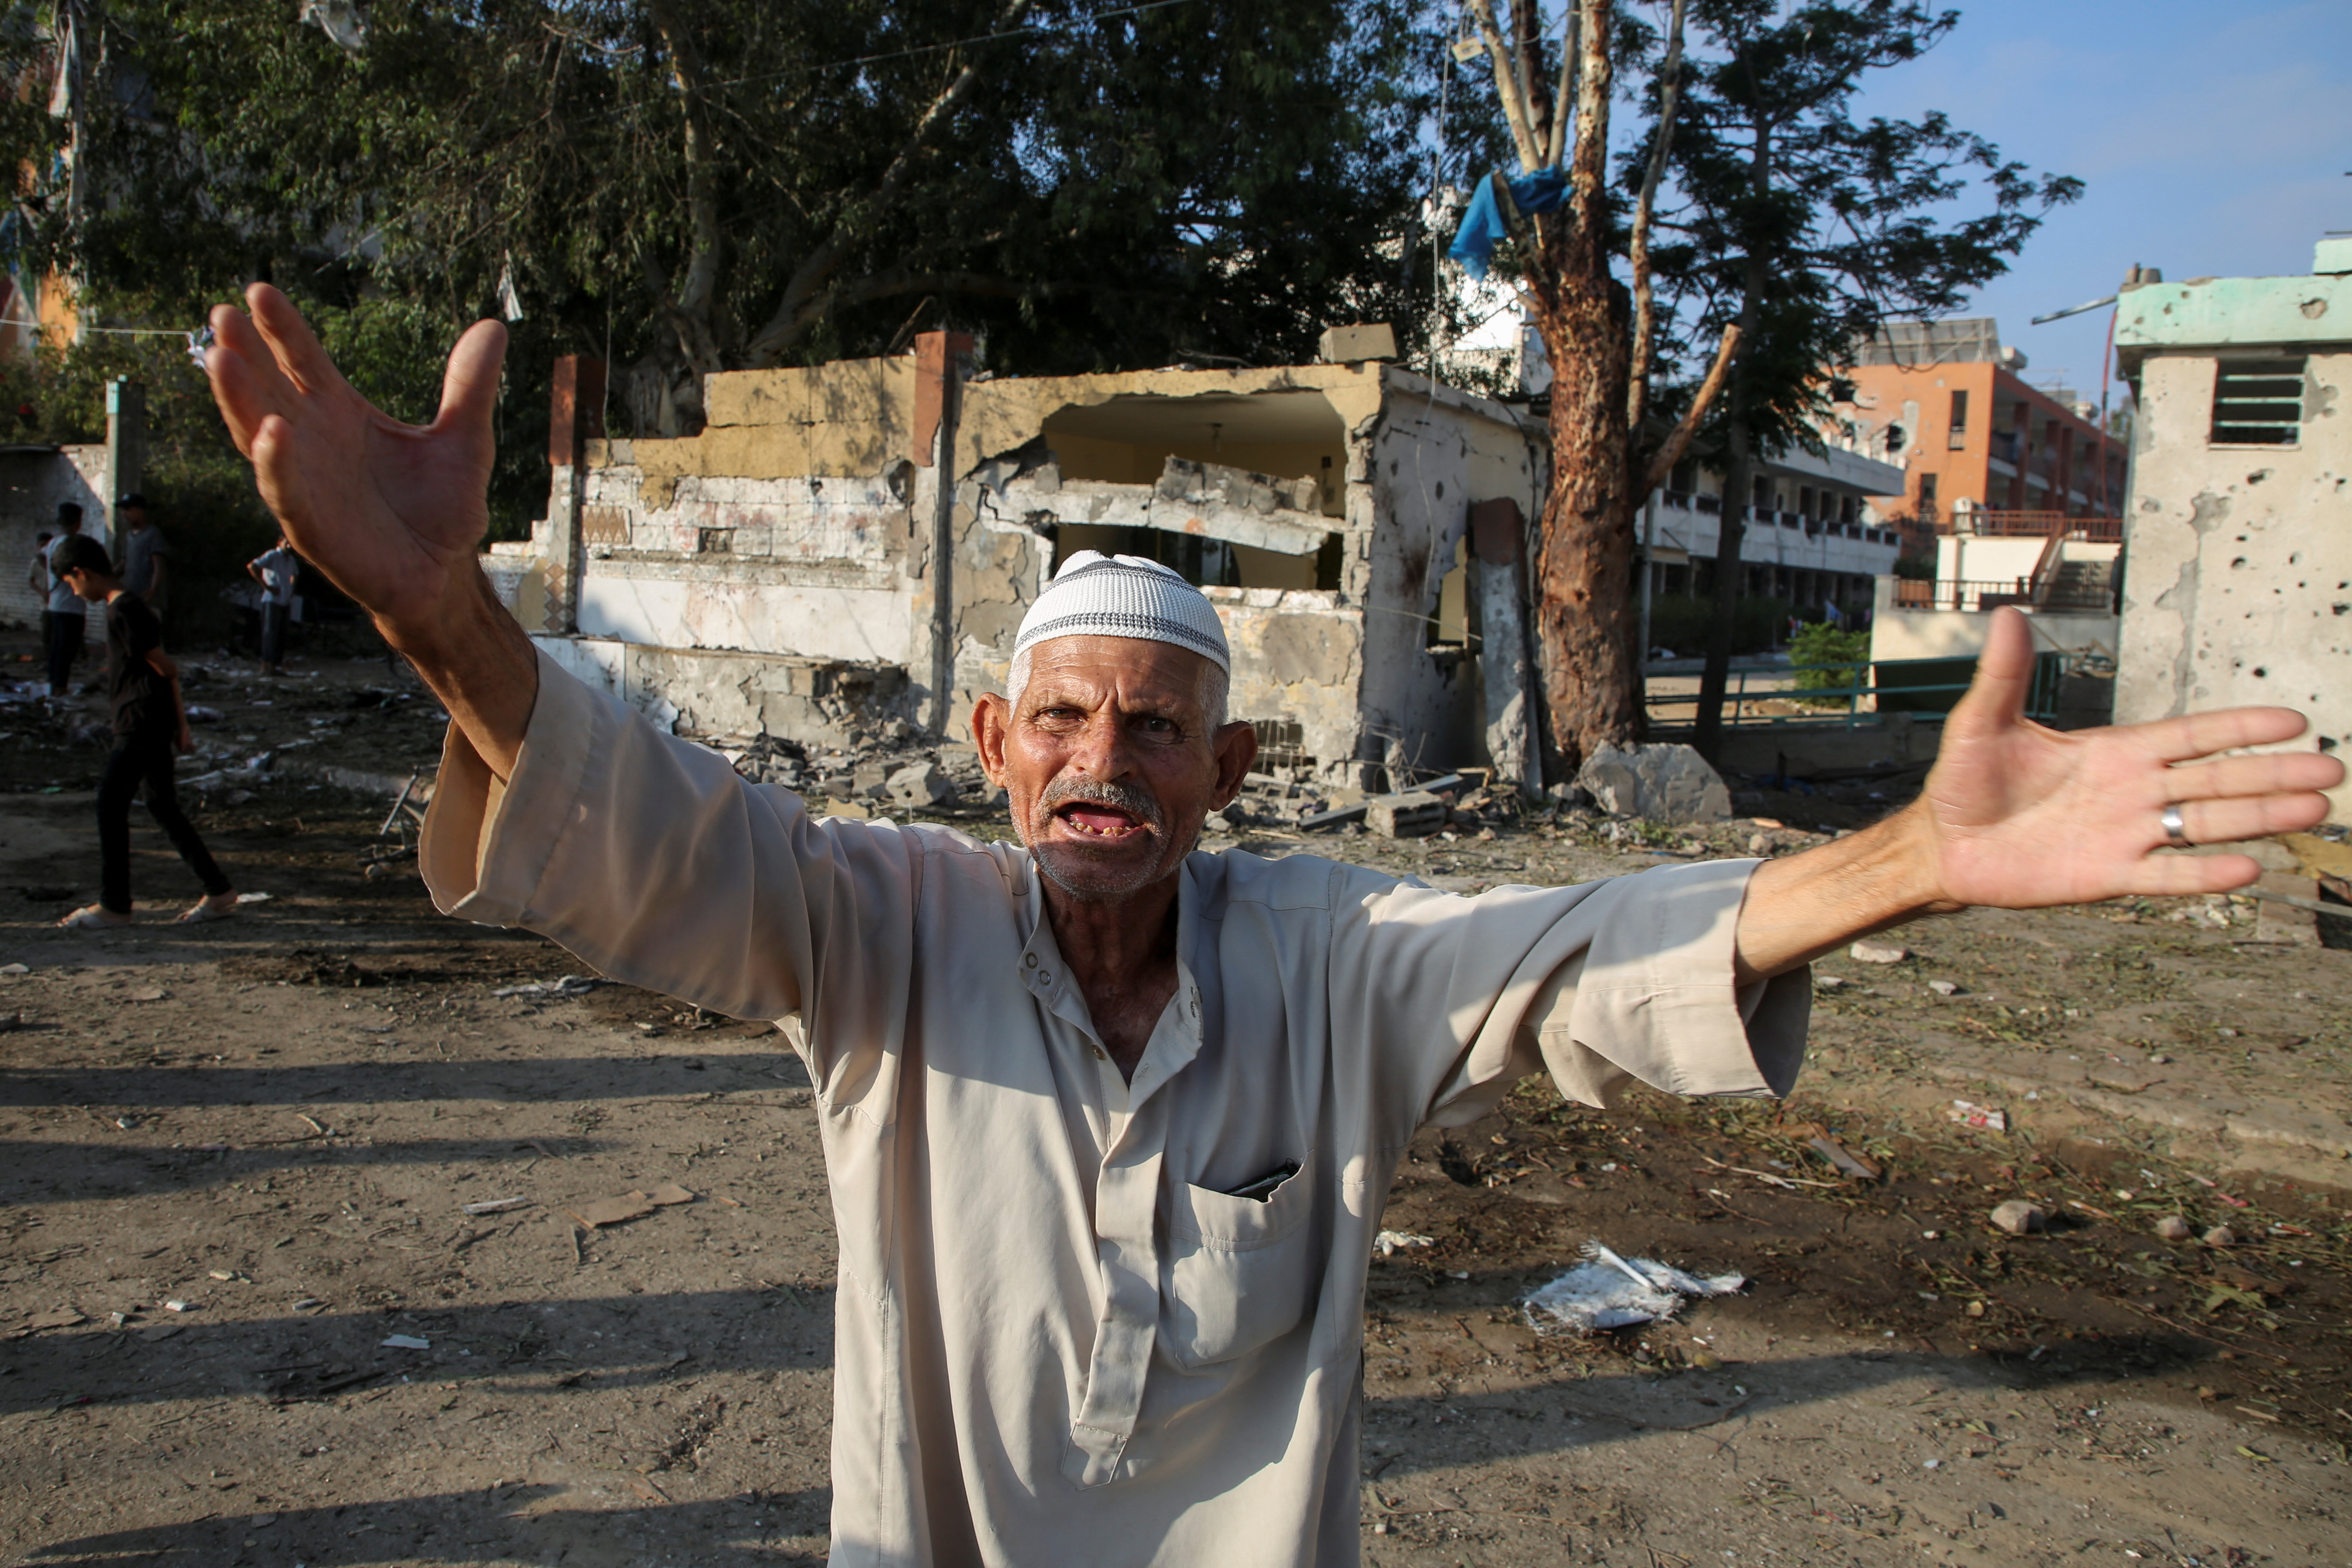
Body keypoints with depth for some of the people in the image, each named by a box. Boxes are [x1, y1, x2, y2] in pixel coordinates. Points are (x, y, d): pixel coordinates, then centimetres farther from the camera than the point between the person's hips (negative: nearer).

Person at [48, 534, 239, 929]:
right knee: (163, 807, 12)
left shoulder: (123, 611, -15)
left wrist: (178, 718, -1)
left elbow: (166, 668, -15)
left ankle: (114, 905, 3)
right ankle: (219, 893, 14)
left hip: (141, 724, -10)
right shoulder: (129, 605, 15)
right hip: (155, 725, 10)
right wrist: (180, 722, 16)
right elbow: (166, 668, 16)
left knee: (111, 804, -4)